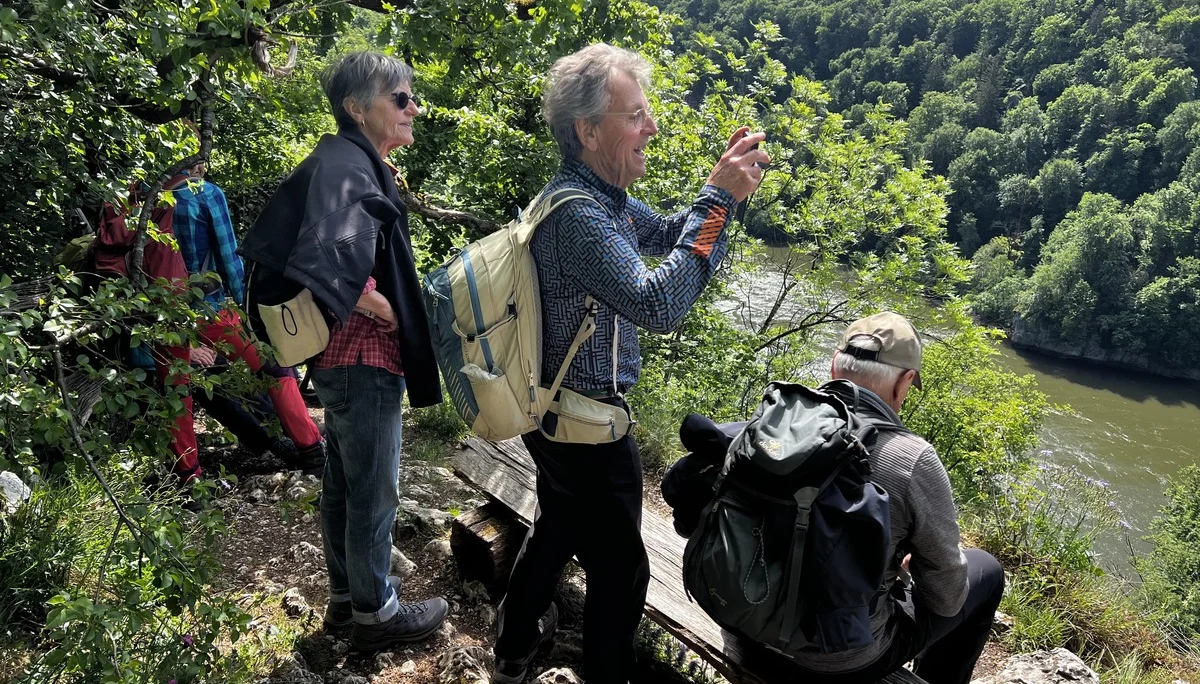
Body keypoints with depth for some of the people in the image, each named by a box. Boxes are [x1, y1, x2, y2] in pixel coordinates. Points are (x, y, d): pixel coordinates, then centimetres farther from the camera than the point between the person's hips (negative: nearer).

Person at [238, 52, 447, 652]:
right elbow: (325, 264, -37)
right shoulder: (351, 169, -20)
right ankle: (375, 613, 23)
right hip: (364, 360, -10)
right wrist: (374, 305, -22)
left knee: (342, 482, 20)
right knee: (374, 492, 6)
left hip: (341, 356, 10)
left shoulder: (343, 162, 11)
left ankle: (345, 596, 36)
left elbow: (268, 247, 18)